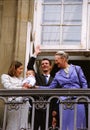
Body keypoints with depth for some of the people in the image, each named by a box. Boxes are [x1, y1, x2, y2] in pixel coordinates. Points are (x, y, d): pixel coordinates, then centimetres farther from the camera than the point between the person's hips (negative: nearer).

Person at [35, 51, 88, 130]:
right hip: (64, 100, 2)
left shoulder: (77, 68, 8)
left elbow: (84, 84, 6)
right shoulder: (58, 74, 15)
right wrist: (37, 87, 2)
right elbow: (50, 88, 13)